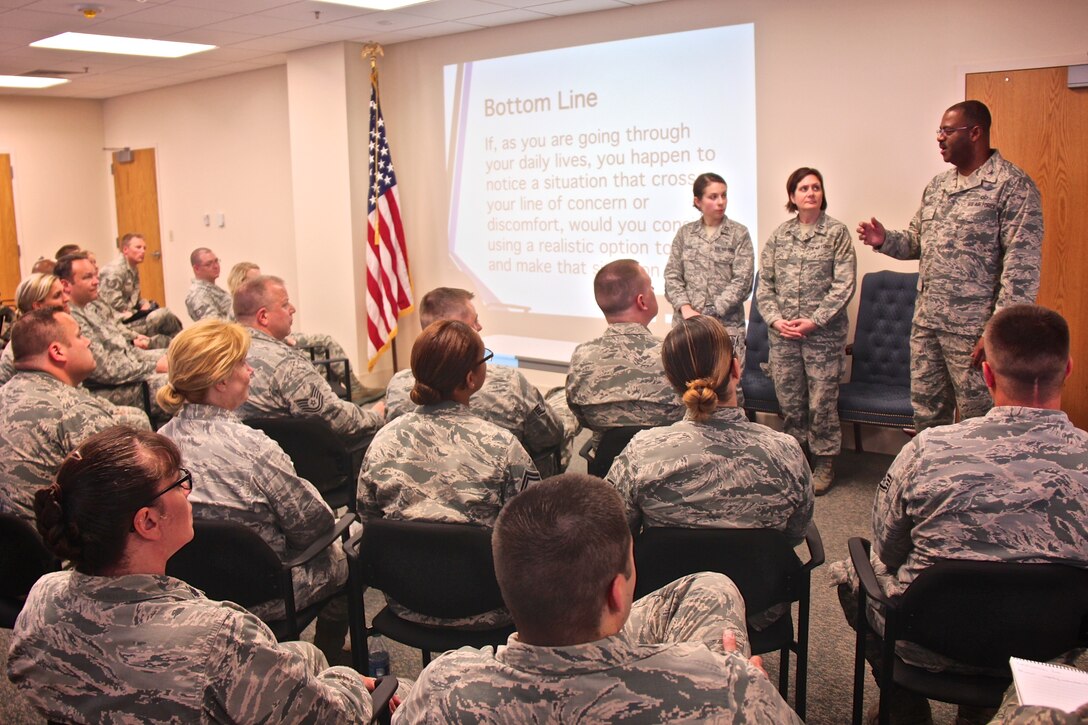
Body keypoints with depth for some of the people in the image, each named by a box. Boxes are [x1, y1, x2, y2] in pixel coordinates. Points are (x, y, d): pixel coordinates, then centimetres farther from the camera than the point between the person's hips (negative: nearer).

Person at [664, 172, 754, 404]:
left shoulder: (739, 234, 4)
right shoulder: (684, 233, 11)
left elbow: (742, 282, -4)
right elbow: (672, 276, 7)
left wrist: (710, 313, -10)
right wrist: (685, 308, -8)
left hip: (726, 323, -2)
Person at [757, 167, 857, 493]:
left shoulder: (837, 232, 0)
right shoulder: (779, 235, 10)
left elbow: (844, 285, -6)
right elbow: (764, 284, 9)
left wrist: (814, 321, -13)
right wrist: (776, 319, -5)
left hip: (823, 333, -3)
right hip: (782, 333, 3)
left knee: (822, 402, 0)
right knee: (789, 401, 9)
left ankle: (825, 463, 16)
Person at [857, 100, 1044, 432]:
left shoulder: (1012, 186, -10)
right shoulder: (937, 185, 14)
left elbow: (1023, 267, -16)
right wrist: (884, 240, 1)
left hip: (973, 329, -7)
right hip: (926, 322, 7)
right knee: (926, 414, 15)